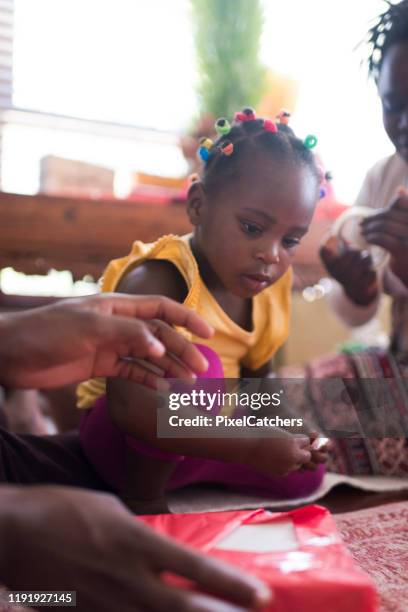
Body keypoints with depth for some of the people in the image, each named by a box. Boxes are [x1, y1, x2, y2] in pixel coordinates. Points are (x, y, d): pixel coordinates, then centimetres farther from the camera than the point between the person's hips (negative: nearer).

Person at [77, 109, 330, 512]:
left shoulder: (270, 285, -5)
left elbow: (256, 377, 7)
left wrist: (279, 431, -10)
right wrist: (252, 450, -37)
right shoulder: (155, 281, -30)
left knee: (303, 475, 4)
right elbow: (131, 408, -38)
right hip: (122, 438, -8)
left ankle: (175, 474, 14)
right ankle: (142, 496, -13)